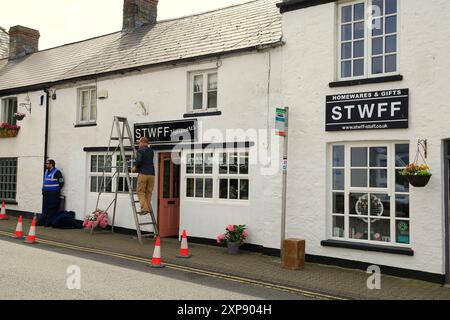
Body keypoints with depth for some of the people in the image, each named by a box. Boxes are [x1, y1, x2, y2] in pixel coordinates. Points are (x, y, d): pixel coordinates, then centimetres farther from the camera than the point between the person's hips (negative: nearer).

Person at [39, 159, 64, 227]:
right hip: (46, 193, 8)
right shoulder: (46, 171, 15)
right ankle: (42, 221, 16)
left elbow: (61, 182, -9)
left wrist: (56, 190, -4)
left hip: (53, 193, -8)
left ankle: (49, 222, -1)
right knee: (45, 208, 10)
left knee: (51, 208, -5)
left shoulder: (57, 172, -10)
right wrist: (43, 189, 14)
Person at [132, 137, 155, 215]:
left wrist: (135, 167, -2)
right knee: (148, 192, 10)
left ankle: (144, 208, -13)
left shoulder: (140, 150, -2)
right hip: (151, 174, 6)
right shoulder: (151, 151, 18)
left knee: (141, 192, -2)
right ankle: (149, 207, 3)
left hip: (143, 173, -6)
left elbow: (139, 160, -19)